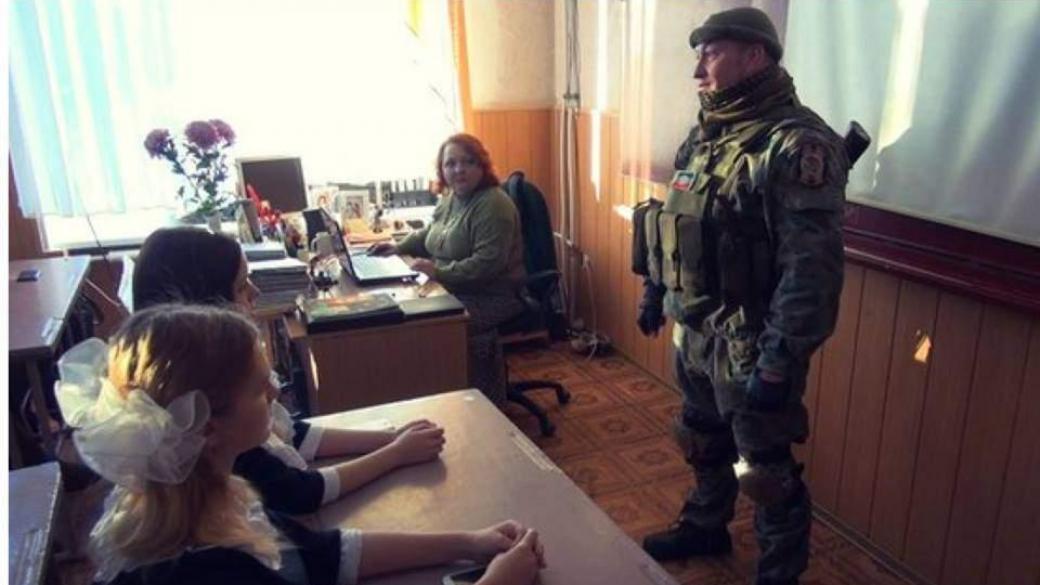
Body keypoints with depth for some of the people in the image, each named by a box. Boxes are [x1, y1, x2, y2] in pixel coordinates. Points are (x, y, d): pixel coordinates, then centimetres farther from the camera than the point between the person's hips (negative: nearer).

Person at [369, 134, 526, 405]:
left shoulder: (493, 205, -18)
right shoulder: (451, 197, 10)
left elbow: (487, 264, -26)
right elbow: (431, 234, 27)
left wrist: (439, 273, -27)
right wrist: (399, 247, 13)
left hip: (491, 298, -9)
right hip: (454, 291, 9)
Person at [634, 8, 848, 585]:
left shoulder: (796, 144, -20)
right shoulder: (703, 136, 8)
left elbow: (811, 267, -25)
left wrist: (780, 362, -25)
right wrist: (654, 292, 21)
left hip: (751, 345, -8)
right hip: (694, 331, 8)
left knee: (765, 471, 8)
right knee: (703, 442, 25)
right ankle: (705, 526, 48)